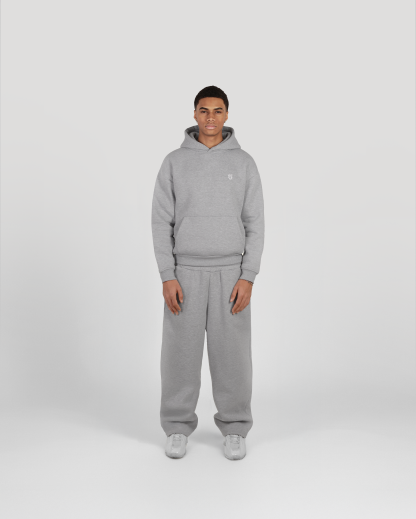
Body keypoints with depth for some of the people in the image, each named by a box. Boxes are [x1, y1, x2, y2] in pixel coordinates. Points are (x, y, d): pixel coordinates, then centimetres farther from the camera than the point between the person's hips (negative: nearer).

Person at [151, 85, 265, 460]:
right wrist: (167, 277, -9)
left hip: (230, 273, 0)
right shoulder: (174, 162, 2)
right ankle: (178, 428, 20)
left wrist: (248, 277, -9)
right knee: (181, 352, 4)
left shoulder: (244, 163, 3)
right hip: (185, 272, 0)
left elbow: (255, 224, 0)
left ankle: (234, 429, 20)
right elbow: (161, 223, 0)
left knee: (232, 353, 3)